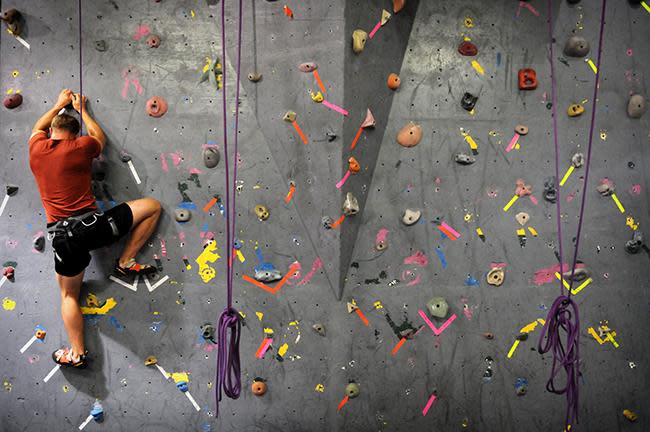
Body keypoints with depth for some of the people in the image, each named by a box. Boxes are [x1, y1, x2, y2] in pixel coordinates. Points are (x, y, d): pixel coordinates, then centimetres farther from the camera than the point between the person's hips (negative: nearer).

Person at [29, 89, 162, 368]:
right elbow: (99, 137, 28)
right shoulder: (80, 147, 2)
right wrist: (81, 109, 38)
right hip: (92, 224, -3)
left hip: (62, 235, 3)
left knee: (69, 295, 20)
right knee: (151, 206, 12)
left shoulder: (36, 149, 10)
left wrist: (59, 105, 45)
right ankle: (126, 262, 10)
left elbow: (38, 127, 35)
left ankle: (76, 353, 13)